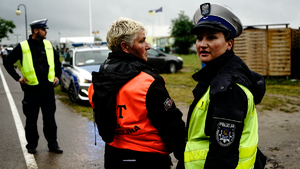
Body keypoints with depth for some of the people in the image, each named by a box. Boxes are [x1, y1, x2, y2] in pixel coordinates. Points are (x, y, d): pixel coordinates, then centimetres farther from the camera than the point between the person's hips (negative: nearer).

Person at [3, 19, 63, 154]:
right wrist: (18, 78, -4)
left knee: (50, 118, 8)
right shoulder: (22, 47, -4)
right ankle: (31, 145, 22)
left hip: (48, 87, 3)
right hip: (32, 88, -3)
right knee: (31, 119, 8)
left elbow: (57, 61, 23)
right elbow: (7, 63, 2)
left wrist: (57, 76, 13)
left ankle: (53, 144, 17)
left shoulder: (48, 45, 8)